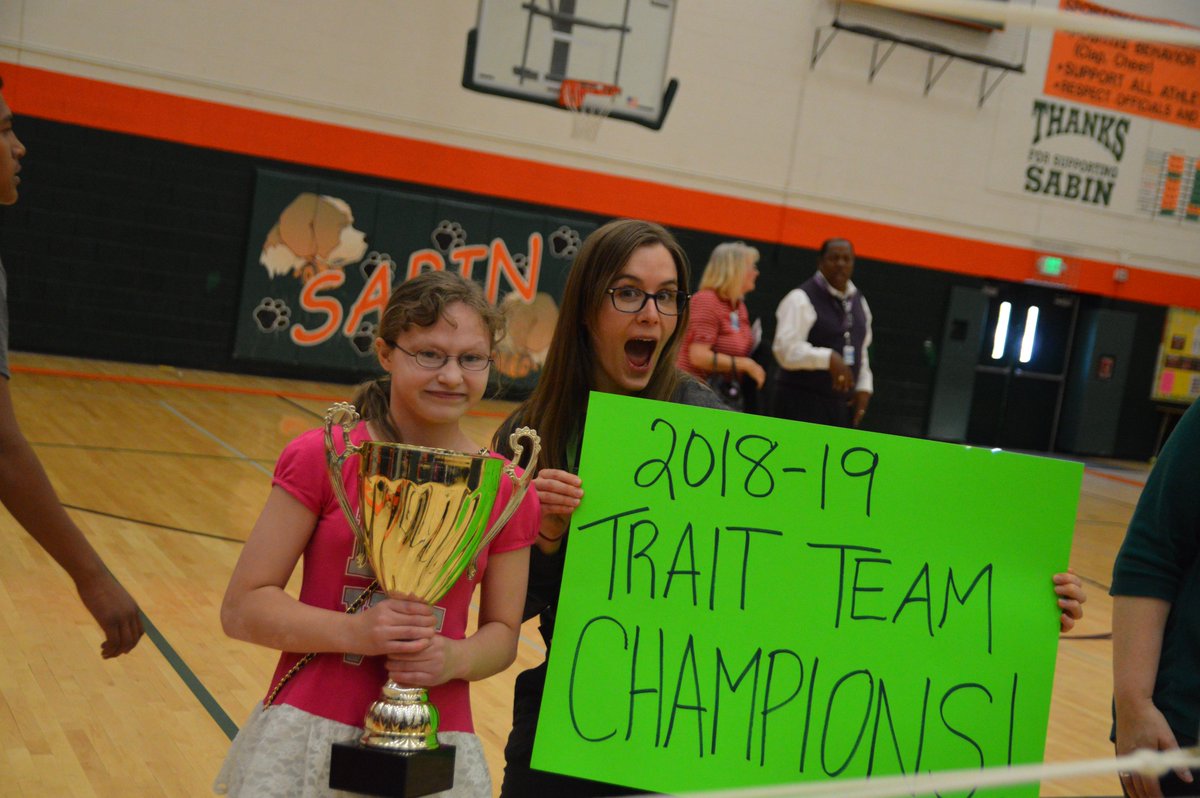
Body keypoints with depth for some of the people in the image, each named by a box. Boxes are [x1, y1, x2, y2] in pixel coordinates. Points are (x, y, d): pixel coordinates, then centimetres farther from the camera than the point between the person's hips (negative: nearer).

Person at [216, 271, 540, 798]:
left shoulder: (508, 491, -1)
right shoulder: (321, 458, -8)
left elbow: (502, 633, 7)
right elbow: (243, 608, -7)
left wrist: (454, 659, -15)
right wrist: (355, 631, -22)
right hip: (310, 736, -1)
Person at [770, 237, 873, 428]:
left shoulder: (859, 301, 16)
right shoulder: (801, 299, -8)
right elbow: (786, 349, -18)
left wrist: (864, 387, 8)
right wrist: (828, 358, -29)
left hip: (843, 404, 7)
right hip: (802, 404, -7)